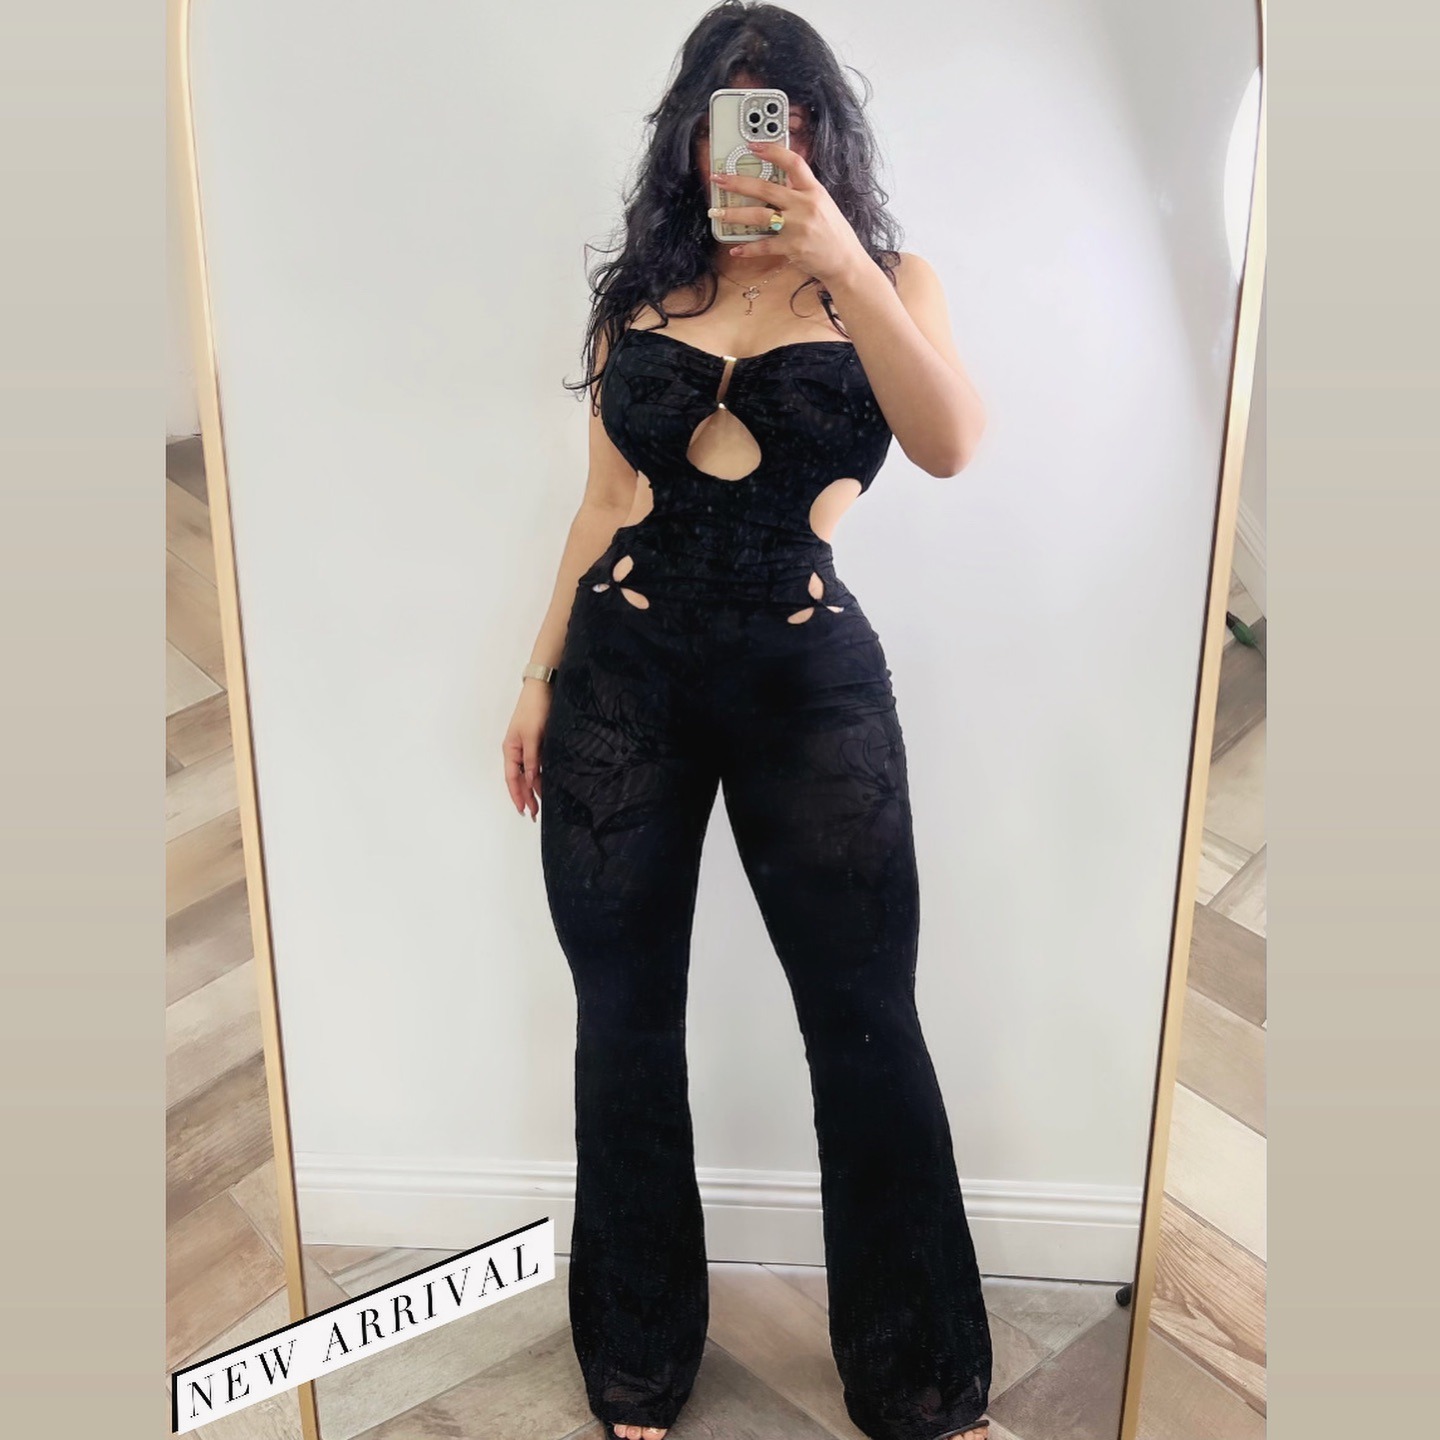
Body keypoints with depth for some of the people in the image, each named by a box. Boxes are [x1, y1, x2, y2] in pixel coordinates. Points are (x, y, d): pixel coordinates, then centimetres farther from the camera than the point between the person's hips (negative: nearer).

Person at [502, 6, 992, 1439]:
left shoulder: (887, 282, 5)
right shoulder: (641, 289, 11)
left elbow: (950, 445, -15)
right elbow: (604, 500, 13)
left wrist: (838, 261, -22)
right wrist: (540, 674, 11)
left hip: (808, 678, -2)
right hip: (622, 673, 3)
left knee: (867, 1025, 4)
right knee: (625, 1021, 10)